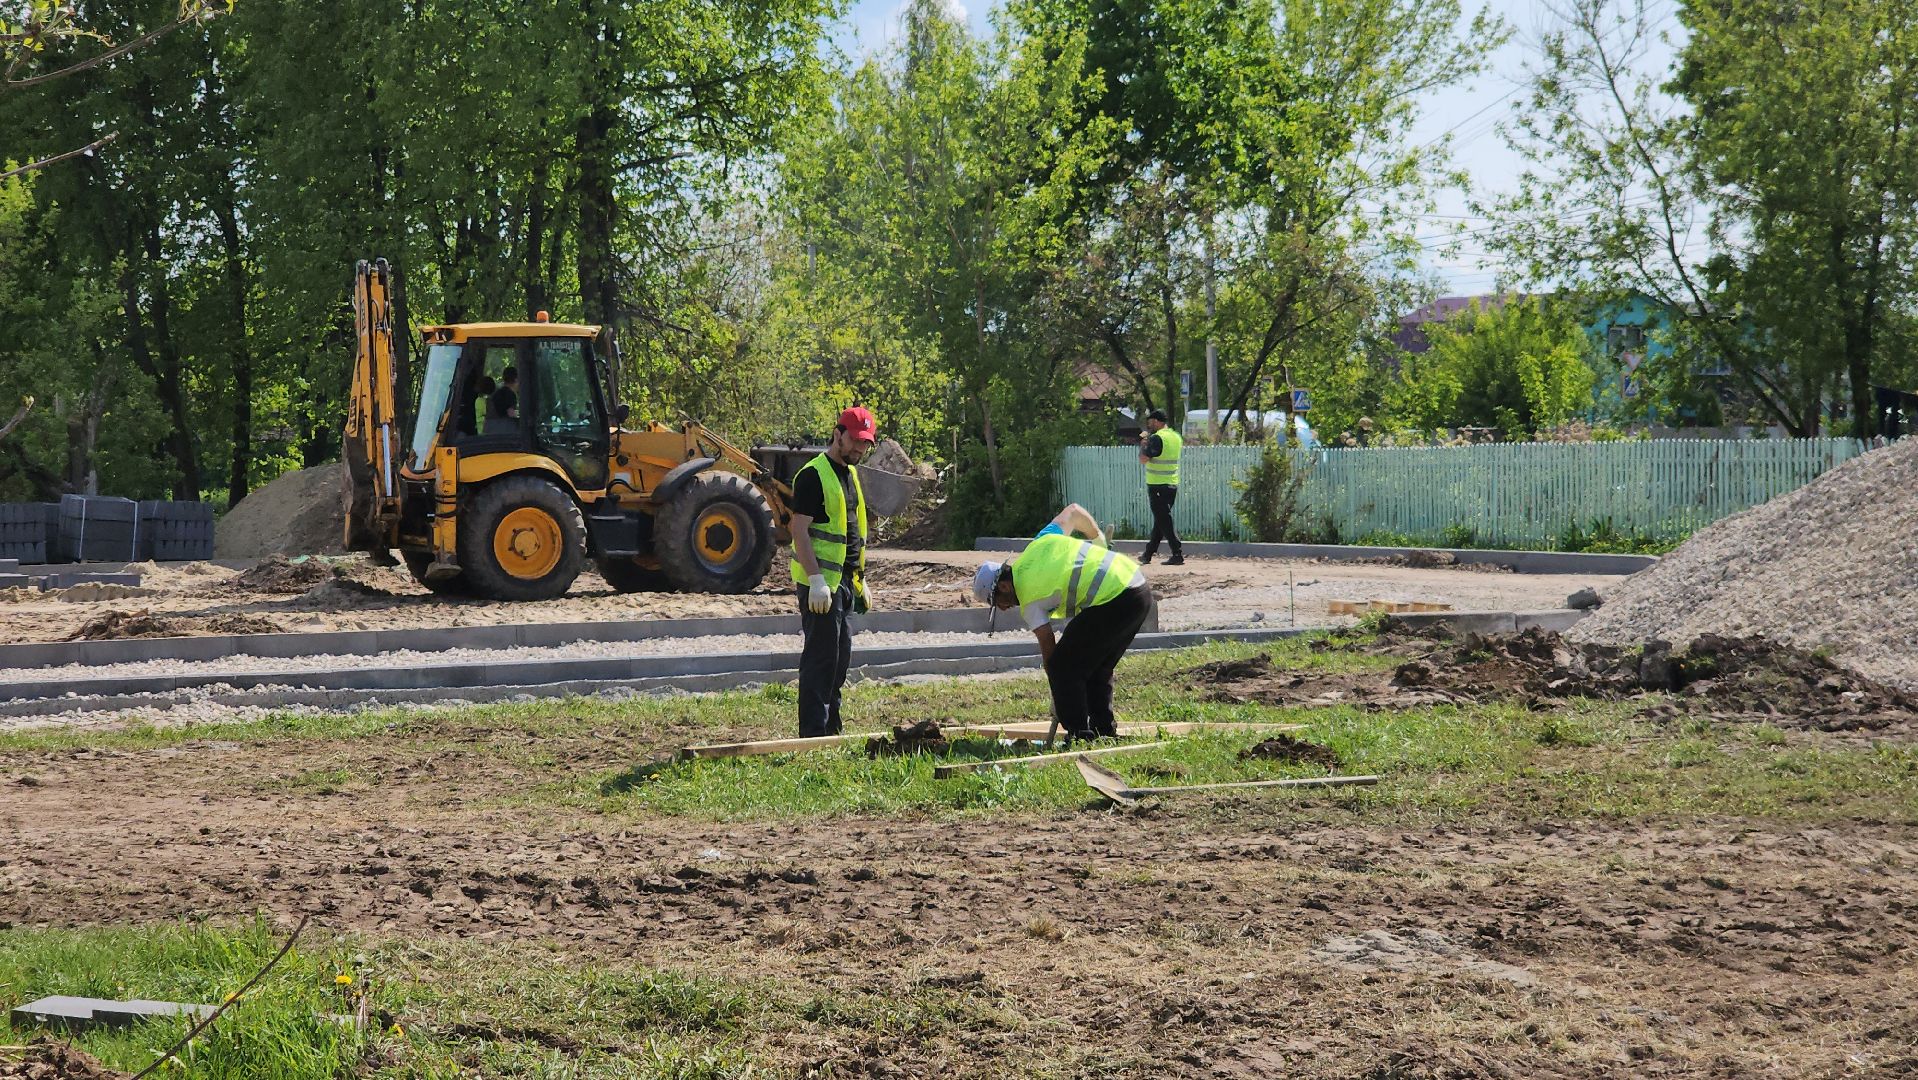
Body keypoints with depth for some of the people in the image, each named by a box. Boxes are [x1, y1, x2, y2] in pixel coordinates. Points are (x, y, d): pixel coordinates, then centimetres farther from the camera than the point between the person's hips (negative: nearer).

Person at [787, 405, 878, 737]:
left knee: (840, 657, 13)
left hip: (845, 581, 9)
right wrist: (816, 580, -24)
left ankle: (830, 728, 21)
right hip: (821, 583, -9)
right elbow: (799, 531, -18)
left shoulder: (850, 474, 18)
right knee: (821, 656, -8)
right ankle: (813, 732, -6)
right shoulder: (813, 475, -12)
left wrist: (861, 580, 22)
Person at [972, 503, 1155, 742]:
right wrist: (1098, 537, 44)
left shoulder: (1028, 598, -2)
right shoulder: (1040, 543, 17)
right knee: (1099, 668, 23)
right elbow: (1074, 510, 28)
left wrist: (1059, 700, 12)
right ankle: (1104, 729, 25)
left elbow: (1048, 649, 1)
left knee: (1063, 667, -1)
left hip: (1113, 602, -9)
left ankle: (1080, 734, -1)